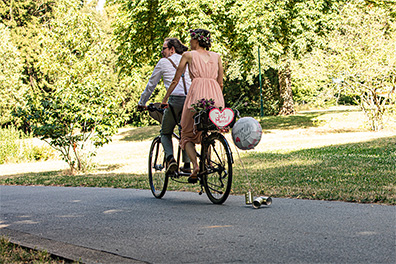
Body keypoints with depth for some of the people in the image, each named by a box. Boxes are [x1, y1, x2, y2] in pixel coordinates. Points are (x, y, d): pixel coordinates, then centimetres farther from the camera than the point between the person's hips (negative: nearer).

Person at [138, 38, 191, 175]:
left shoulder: (163, 62, 11)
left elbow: (151, 85, 18)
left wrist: (141, 103, 29)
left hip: (175, 100, -4)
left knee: (165, 133, 13)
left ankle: (170, 158, -12)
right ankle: (187, 164, 10)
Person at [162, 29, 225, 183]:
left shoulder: (188, 55, 12)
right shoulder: (216, 56, 21)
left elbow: (176, 80, 11)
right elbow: (220, 82, 17)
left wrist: (165, 99, 20)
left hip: (197, 93, -3)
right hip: (216, 97, 3)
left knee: (187, 135, 7)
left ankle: (195, 165, -15)